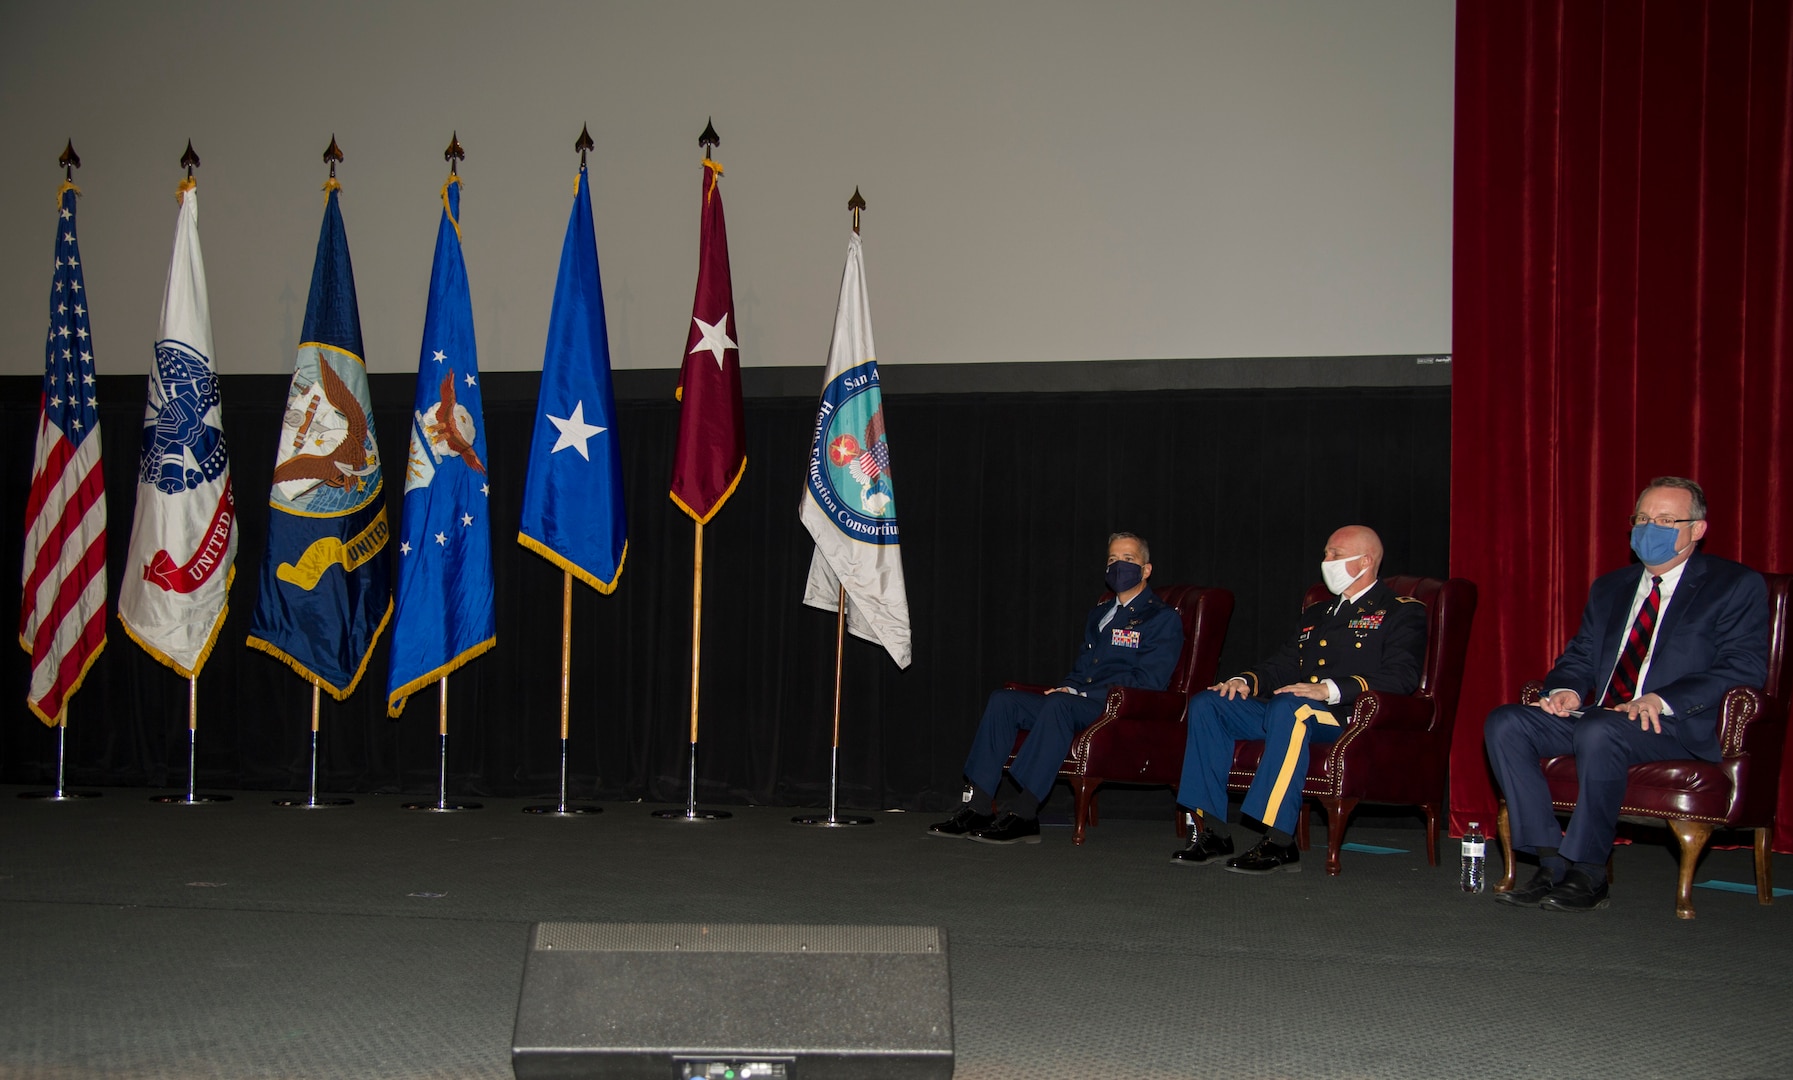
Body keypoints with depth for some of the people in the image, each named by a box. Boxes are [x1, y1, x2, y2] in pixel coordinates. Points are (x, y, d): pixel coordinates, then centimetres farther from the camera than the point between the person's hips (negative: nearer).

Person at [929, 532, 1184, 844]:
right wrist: (1065, 689, 3)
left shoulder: (1163, 618, 2)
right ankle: (978, 807, -21)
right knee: (1003, 700, -14)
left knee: (1060, 704, -36)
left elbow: (1149, 680, -10)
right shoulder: (1100, 614, 28)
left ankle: (1022, 814, -39)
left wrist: (1083, 693, -15)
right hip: (1079, 704, 8)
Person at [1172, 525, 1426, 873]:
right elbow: (1283, 665, 27)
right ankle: (1212, 833, -15)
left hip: (1352, 716, -7)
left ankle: (1279, 842, -38)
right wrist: (1246, 681, 2)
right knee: (1206, 704, -10)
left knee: (1288, 708, -39)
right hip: (1285, 712, 8)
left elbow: (1402, 676, -11)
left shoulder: (1400, 612, 5)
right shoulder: (1314, 614, 29)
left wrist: (1330, 689, -23)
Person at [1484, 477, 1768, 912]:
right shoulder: (1609, 588, 24)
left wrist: (1662, 699, -21)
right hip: (1596, 717, 6)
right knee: (1504, 724, -18)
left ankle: (1587, 875, -25)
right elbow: (1579, 656, 22)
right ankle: (1552, 863, -20)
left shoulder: (1736, 586, 4)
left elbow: (1746, 666, -8)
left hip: (1676, 725, -6)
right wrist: (1566, 689, -4)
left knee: (1598, 732, -37)